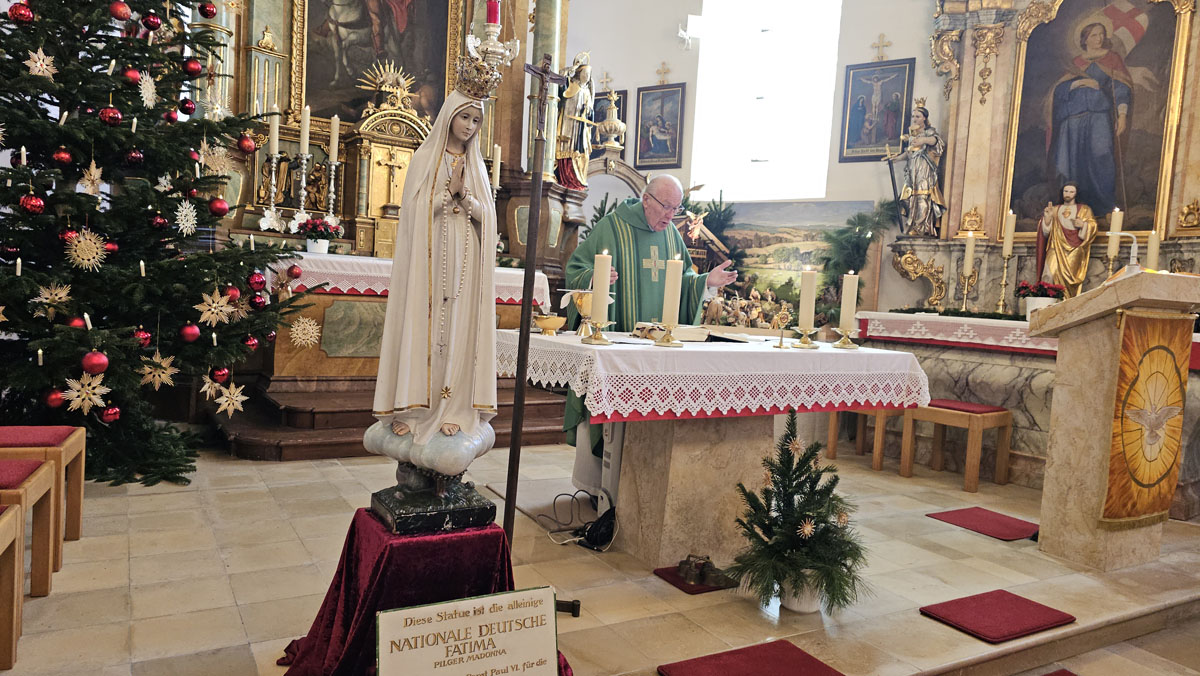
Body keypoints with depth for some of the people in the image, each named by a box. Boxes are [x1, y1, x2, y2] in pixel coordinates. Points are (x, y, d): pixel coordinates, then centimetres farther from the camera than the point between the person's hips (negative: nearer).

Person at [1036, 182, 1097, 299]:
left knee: (1069, 277, -17)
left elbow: (1092, 226, 7)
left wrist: (1083, 224, -14)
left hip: (1074, 248, -1)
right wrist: (1047, 217, -7)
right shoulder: (1055, 209, 21)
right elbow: (1046, 230, 12)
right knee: (1049, 275, -20)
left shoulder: (1084, 209, 17)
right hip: (1057, 246, 1)